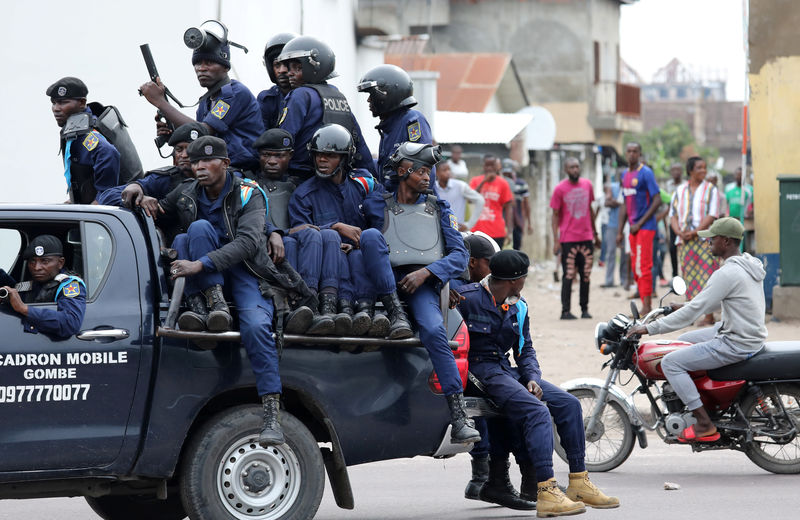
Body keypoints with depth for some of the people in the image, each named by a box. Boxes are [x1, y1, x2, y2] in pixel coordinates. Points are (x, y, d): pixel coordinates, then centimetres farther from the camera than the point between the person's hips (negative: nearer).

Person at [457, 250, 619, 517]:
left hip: (508, 371, 9)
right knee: (537, 411, -28)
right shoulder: (467, 298, -10)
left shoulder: (518, 307, 16)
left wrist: (532, 378, -1)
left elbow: (525, 349, 19)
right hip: (481, 371, -9)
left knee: (568, 403, -3)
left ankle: (579, 482, 1)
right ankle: (547, 492, -36)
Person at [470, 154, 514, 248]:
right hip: (477, 231, 1)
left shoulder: (502, 183, 2)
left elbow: (508, 208, 0)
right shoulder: (475, 181, 6)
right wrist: (483, 182, -15)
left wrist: (509, 230, -9)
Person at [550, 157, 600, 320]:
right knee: (568, 275, -3)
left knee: (586, 275, 6)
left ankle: (585, 309, 13)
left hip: (586, 238, 4)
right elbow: (555, 215, -2)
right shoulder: (560, 189, -5)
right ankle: (565, 311, 1)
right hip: (568, 239, -4)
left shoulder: (587, 185, 7)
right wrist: (556, 240, -8)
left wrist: (595, 233, 18)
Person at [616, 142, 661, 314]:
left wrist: (639, 224, -15)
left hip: (645, 227, -8)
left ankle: (646, 307, -9)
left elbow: (657, 200, -14)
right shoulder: (626, 175, 14)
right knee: (635, 268, 9)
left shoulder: (646, 173, -10)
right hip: (633, 228, 8)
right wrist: (620, 231, 16)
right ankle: (646, 306, 14)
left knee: (643, 267, -11)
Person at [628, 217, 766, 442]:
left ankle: (705, 425, -12)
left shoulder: (726, 274, -23)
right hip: (753, 336, 10)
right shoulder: (749, 265, 8)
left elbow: (693, 312, -23)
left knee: (671, 362, -10)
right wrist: (685, 306, 23)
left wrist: (650, 328, -17)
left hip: (737, 345, -10)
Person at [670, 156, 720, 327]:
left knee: (706, 276, -10)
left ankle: (709, 316, -10)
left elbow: (711, 216, -7)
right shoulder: (680, 191, 13)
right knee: (689, 278, 4)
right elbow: (673, 215, 12)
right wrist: (679, 232, -7)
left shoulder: (710, 190, 2)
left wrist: (694, 232, -15)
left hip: (704, 240, -4)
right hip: (684, 242, 4)